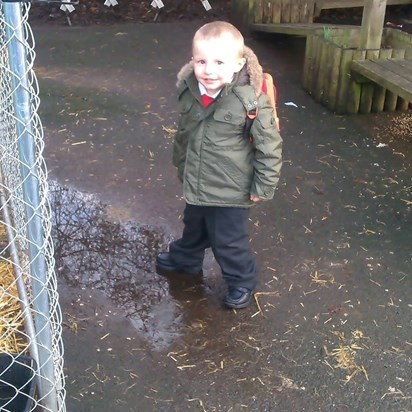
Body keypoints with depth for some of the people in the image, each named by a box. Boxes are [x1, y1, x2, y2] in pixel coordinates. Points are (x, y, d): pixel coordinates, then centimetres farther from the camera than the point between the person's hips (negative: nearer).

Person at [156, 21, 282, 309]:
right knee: (193, 227, 30)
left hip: (231, 191, -6)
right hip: (196, 185, 6)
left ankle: (242, 281, 37)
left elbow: (270, 147, -17)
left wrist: (263, 187, -13)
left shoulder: (251, 100, -28)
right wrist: (181, 164, 20)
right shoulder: (189, 90, -10)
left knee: (228, 241, 10)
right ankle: (185, 259, 58)